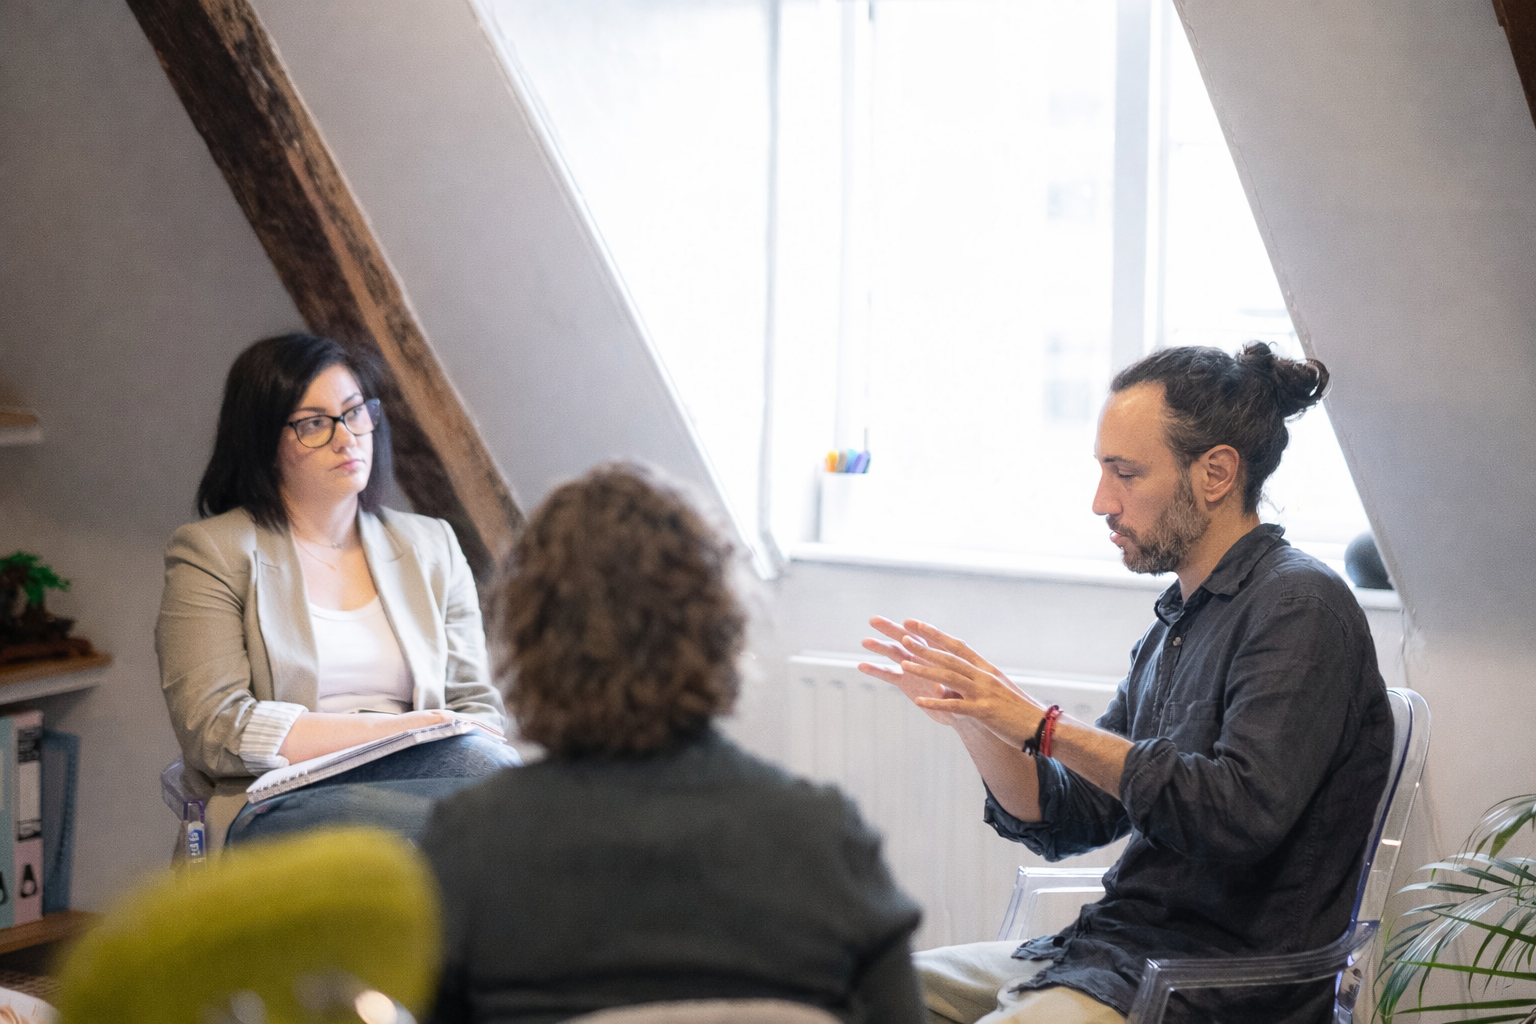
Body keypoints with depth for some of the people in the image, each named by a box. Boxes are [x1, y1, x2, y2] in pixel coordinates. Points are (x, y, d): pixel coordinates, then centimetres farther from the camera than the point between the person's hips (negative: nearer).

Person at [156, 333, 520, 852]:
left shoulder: (431, 546, 21)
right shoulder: (211, 552, 7)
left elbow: (478, 706, 18)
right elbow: (214, 730, -5)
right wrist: (393, 728, -11)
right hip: (278, 805, -5)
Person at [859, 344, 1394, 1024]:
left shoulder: (1299, 606, -11)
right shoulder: (1176, 623, 15)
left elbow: (1243, 814, -25)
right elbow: (1063, 824, 15)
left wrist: (1045, 729, -20)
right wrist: (973, 718, -3)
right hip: (1111, 951, 9)